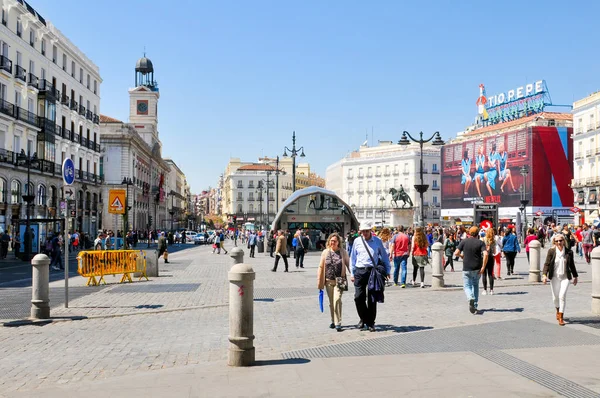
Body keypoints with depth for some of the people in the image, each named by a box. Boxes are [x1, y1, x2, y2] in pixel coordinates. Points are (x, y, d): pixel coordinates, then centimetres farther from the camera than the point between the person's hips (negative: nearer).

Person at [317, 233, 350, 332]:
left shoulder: (343, 252, 0)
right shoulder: (325, 252, 4)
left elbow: (348, 264, 3)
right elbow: (321, 267, 7)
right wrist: (319, 282, 5)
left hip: (339, 280, -3)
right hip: (329, 281, 3)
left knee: (337, 300, -16)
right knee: (331, 302, 12)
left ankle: (338, 323, -12)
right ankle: (333, 321, 27)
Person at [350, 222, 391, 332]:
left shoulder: (377, 241, 3)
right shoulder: (357, 241, 7)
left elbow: (384, 256, 11)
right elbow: (352, 258, 11)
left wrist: (387, 271, 9)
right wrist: (352, 273, 8)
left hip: (373, 271, -1)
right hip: (359, 271, 1)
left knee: (372, 298, 2)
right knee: (358, 297, -1)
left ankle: (370, 322, 15)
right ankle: (363, 318, 21)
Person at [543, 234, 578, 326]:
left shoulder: (569, 252, -1)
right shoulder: (551, 251, -5)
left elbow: (572, 265, 11)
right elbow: (547, 264, -7)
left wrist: (575, 276, 18)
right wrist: (544, 275, -19)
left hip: (565, 277, 0)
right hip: (554, 277, 0)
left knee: (562, 296, -11)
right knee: (555, 296, 9)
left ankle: (561, 317, -5)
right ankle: (558, 310, 40)